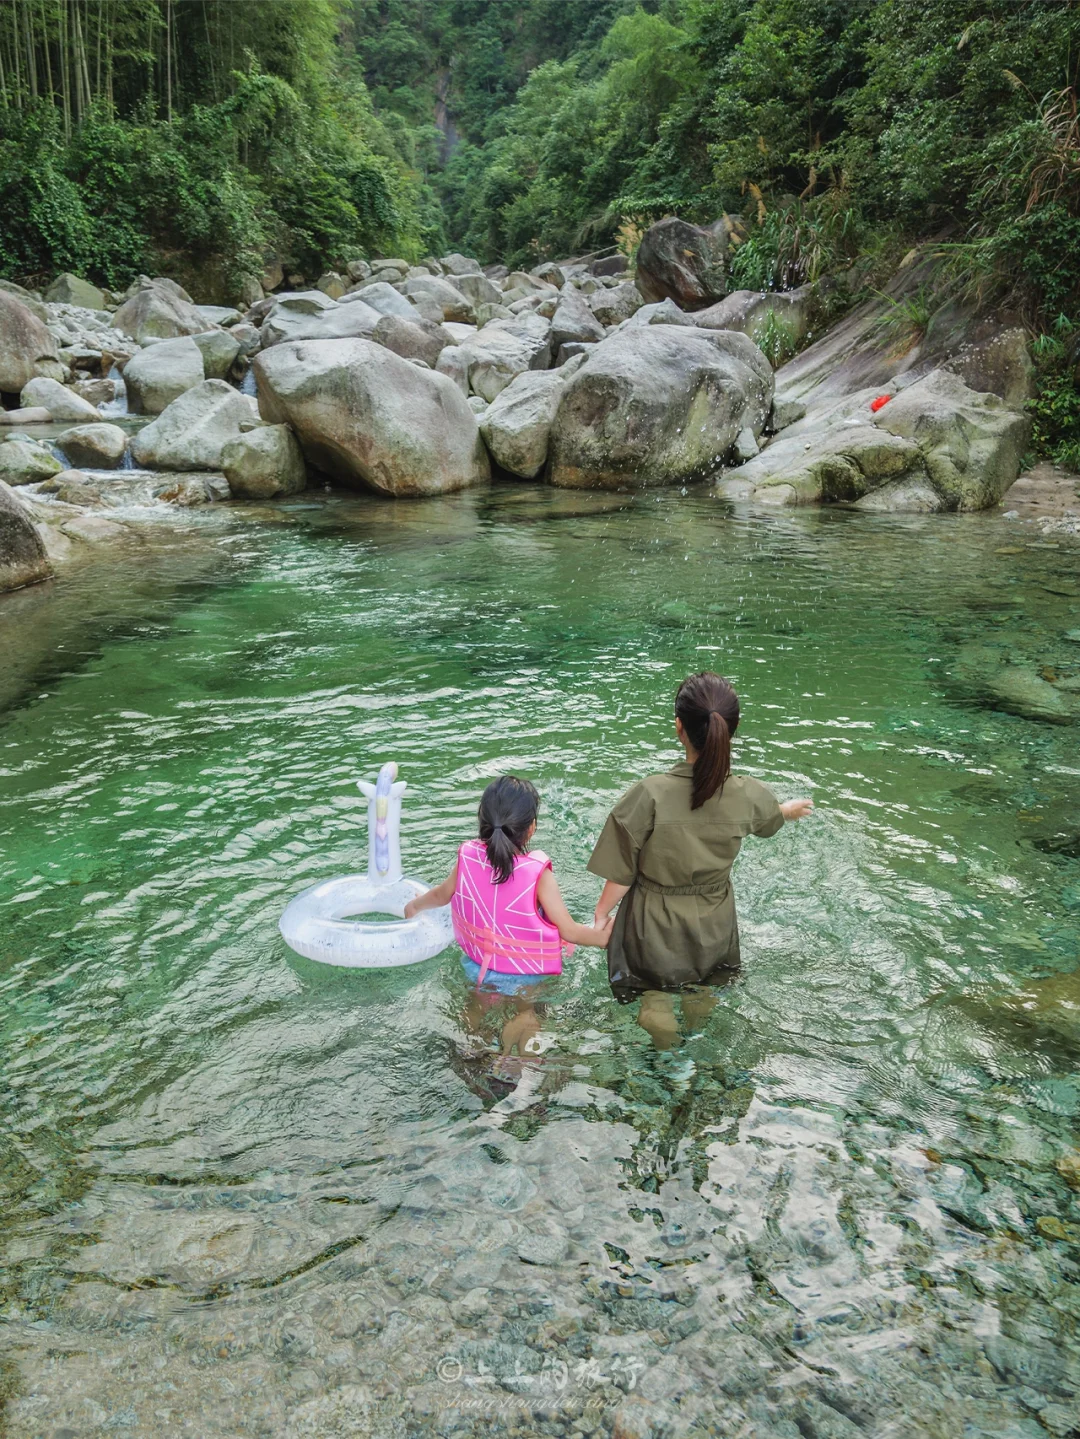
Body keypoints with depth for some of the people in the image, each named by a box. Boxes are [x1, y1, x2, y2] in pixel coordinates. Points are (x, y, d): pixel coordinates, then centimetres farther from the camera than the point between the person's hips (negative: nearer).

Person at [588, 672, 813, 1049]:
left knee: (654, 995, 22)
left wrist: (600, 916, -2)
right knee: (701, 994, 29)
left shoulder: (651, 794, -31)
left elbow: (621, 876, -22)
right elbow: (771, 819, 9)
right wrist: (791, 810, 33)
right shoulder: (748, 795, -18)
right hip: (712, 927, 4)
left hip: (655, 926, -4)